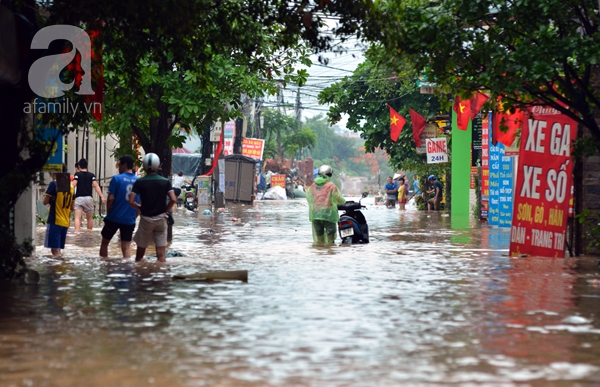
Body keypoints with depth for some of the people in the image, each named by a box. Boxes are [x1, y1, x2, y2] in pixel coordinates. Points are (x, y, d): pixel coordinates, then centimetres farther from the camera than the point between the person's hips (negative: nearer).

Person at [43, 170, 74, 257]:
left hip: (54, 221, -6)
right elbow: (72, 207, 13)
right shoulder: (71, 187, 10)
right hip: (66, 222, 6)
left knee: (55, 249, -6)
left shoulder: (54, 184, -8)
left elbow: (45, 202, -10)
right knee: (59, 247, 13)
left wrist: (51, 200, 10)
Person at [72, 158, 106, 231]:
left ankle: (77, 232, -30)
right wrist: (102, 197, -7)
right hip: (89, 198, 3)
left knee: (77, 217, -12)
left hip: (79, 198, -3)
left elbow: (74, 184, -11)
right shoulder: (91, 175, 8)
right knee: (89, 218, 18)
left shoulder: (77, 174, 3)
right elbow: (96, 186, -3)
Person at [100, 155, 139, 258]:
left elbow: (110, 199, -11)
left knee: (105, 242, 16)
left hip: (114, 218, -3)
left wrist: (108, 214, 3)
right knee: (126, 248, 2)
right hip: (130, 220, 3)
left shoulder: (117, 178, -8)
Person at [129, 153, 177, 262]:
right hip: (161, 218, 1)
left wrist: (140, 207, 5)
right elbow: (173, 199, -12)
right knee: (161, 253, 0)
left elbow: (131, 202, -12)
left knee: (141, 249, 14)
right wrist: (166, 210, 4)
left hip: (146, 218, 0)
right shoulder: (165, 181, -3)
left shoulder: (139, 182, -6)